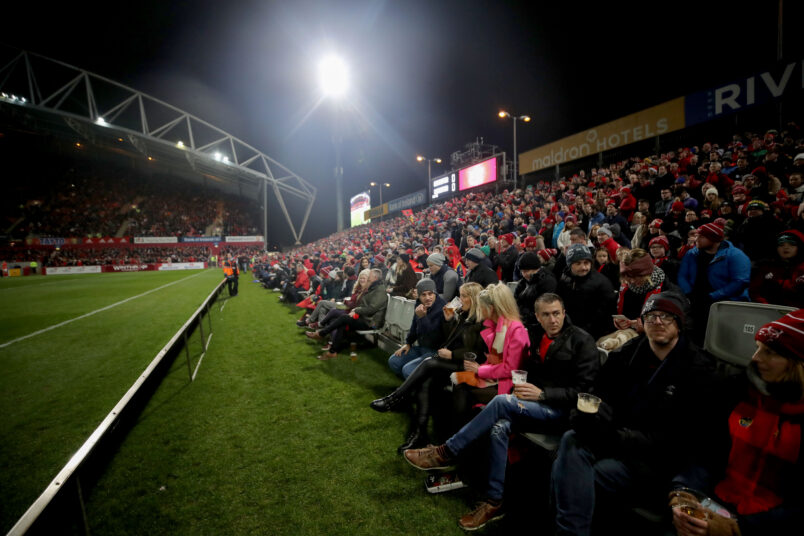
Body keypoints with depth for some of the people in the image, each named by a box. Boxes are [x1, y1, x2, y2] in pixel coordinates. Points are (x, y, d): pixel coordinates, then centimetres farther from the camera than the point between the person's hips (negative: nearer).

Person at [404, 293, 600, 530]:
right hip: (535, 403, 6)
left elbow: (583, 391, -13)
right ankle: (493, 502, -15)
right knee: (499, 428, -26)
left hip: (562, 409, -6)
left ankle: (446, 452, -20)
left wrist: (542, 394, -20)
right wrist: (523, 388, 0)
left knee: (502, 401, -29)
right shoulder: (538, 337, 9)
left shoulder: (582, 341, -9)